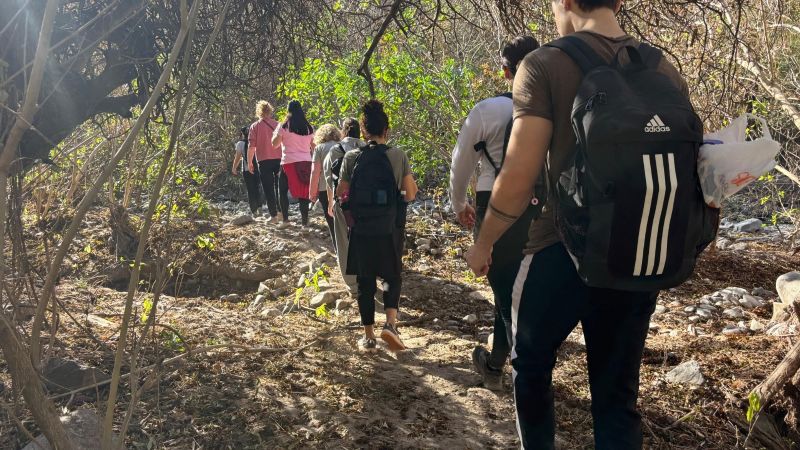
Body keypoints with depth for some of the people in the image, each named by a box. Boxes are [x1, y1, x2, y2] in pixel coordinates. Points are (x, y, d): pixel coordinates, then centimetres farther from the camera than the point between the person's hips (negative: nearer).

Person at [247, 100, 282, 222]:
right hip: (279, 159, 2)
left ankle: (273, 215, -2)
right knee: (279, 187, 13)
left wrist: (249, 163, 1)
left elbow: (252, 146, -6)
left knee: (268, 189, 2)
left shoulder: (255, 126, -2)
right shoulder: (277, 124, 5)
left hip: (264, 161, -2)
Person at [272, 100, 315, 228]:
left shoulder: (283, 126, -3)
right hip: (306, 162, 3)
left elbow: (275, 143, 1)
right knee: (304, 191, 6)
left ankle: (285, 219, 2)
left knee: (283, 191, 9)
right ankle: (305, 220, 4)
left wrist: (275, 133, 19)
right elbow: (313, 146, 11)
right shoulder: (309, 127, 8)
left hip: (289, 162, -3)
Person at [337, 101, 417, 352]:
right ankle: (390, 323, -5)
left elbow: (342, 194, -1)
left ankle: (368, 336, 16)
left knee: (365, 281, 11)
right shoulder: (398, 156, -6)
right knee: (392, 277, 16)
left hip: (361, 229, 1)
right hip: (390, 229, 0)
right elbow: (410, 194, -3)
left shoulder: (352, 158, -4)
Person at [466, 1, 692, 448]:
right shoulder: (666, 72, 5)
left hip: (563, 251, -4)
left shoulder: (546, 65, -10)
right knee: (618, 394, 15)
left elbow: (519, 179, -14)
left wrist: (483, 243, 1)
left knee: (531, 365, 22)